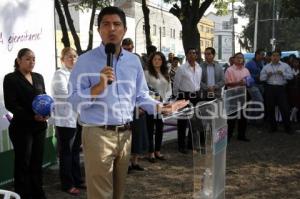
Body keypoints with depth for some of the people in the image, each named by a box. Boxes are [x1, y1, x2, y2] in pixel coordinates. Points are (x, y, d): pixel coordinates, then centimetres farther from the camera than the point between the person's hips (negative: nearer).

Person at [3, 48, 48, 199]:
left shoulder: (39, 77, 12)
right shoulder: (11, 78, -4)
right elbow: (10, 104, -12)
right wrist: (32, 116, -20)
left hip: (40, 126, 5)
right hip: (22, 127, -5)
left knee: (37, 162, 11)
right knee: (23, 163, 2)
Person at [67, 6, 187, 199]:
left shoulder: (134, 61, 9)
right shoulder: (85, 61, -6)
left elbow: (141, 96, 13)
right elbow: (74, 100, -12)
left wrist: (161, 107, 0)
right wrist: (98, 87, -24)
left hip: (125, 133, 5)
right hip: (98, 134, -5)